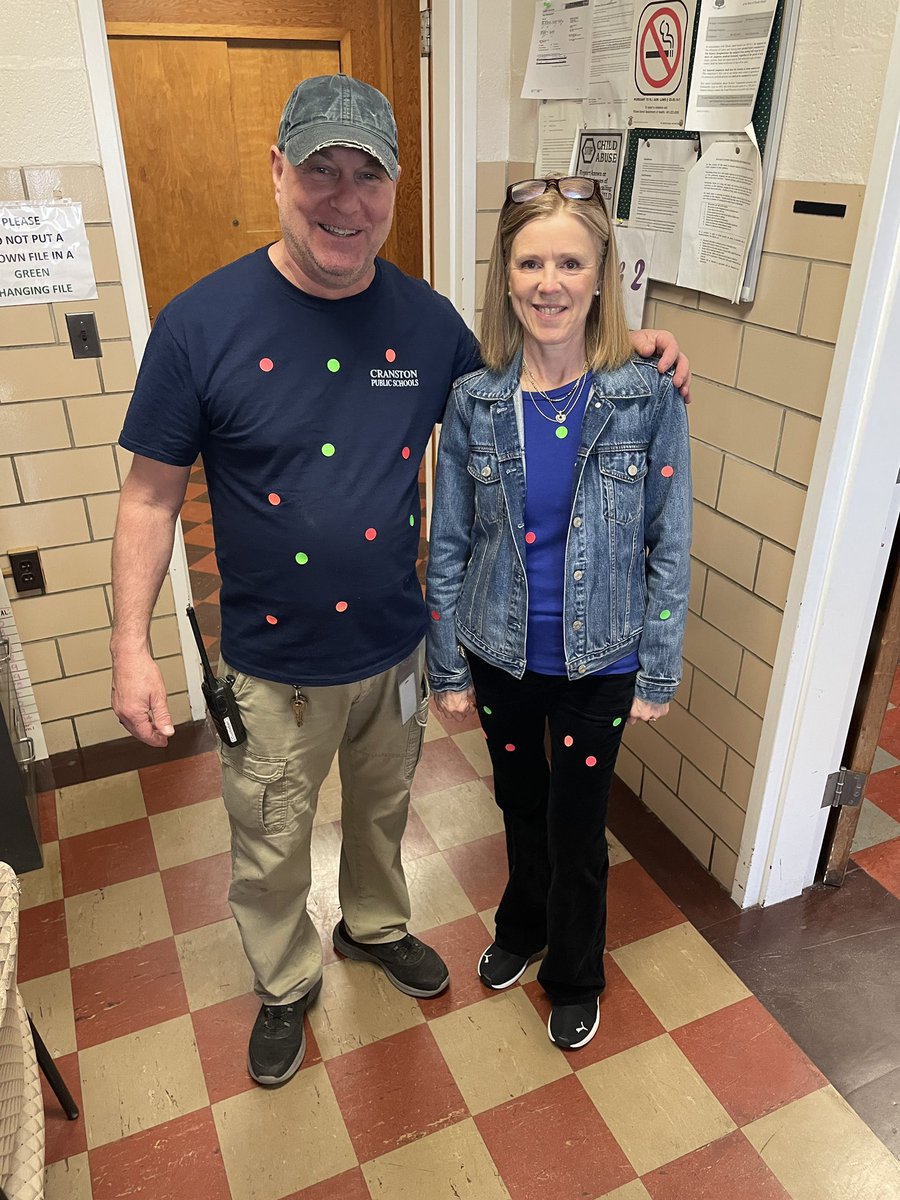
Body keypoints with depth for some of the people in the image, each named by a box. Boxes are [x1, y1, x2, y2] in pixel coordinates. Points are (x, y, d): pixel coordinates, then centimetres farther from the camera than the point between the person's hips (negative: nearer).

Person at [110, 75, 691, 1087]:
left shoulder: (428, 321, -7)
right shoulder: (203, 323, -16)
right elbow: (151, 494, -10)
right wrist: (131, 647, -12)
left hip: (395, 650, 3)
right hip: (273, 668, -2)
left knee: (382, 810, 27)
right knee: (270, 848, 18)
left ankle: (374, 926, 57)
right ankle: (284, 982, 48)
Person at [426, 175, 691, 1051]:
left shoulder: (648, 397, -14)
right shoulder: (474, 401, -9)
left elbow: (668, 546, -7)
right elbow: (448, 546, -2)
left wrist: (658, 674, -5)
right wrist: (447, 668, 1)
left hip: (600, 661, -2)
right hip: (501, 655, 2)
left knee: (576, 822, 14)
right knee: (520, 803, 23)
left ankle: (574, 976, 43)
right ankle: (521, 926, 54)